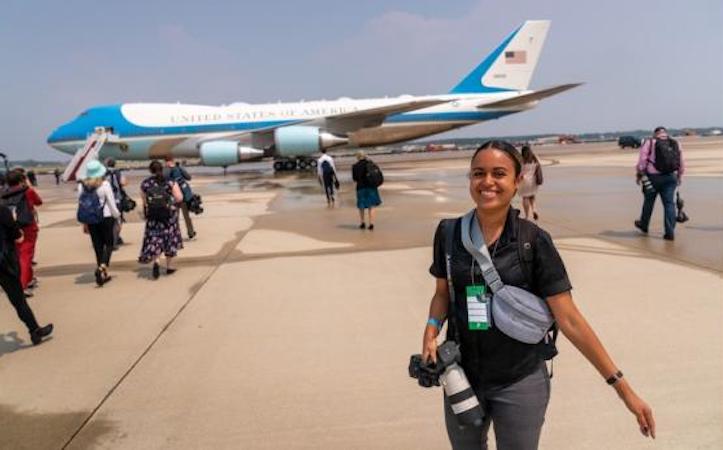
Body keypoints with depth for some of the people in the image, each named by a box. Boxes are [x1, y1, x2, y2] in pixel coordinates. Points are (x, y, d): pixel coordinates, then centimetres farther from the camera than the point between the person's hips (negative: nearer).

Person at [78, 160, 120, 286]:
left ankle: (103, 274, 19)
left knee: (98, 246, 12)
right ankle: (102, 266, -16)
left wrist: (84, 223, 13)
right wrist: (117, 216, 6)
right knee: (109, 244, 9)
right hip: (105, 218, -4)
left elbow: (80, 205, 4)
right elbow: (112, 203, -10)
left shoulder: (81, 186, -1)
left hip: (90, 220, 4)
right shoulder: (105, 185, -12)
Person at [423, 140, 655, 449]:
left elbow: (569, 319, -12)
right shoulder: (449, 233, -4)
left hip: (520, 383, -3)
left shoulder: (534, 241, -13)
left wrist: (621, 385, -13)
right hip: (462, 377, 3)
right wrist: (431, 333, -10)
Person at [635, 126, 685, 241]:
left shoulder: (649, 143, -2)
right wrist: (680, 176, 22)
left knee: (649, 201, 15)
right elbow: (681, 163, 12)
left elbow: (642, 161, -7)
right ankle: (670, 232, -4)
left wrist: (639, 175, 2)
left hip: (653, 177, -2)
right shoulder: (676, 144, 9)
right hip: (670, 177, 2)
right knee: (669, 203, 1)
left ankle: (643, 225, 33)